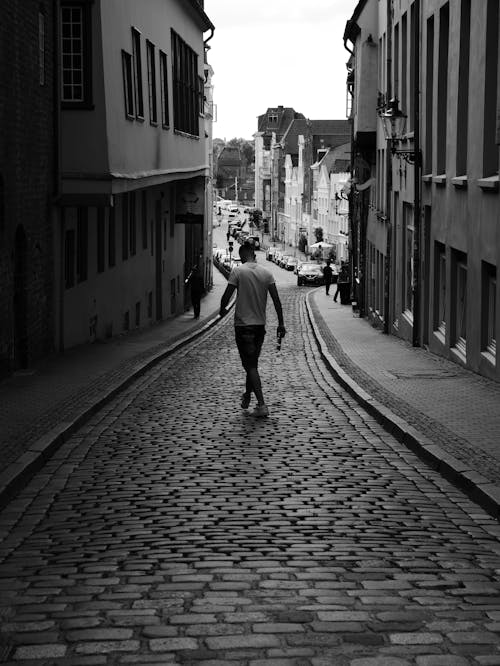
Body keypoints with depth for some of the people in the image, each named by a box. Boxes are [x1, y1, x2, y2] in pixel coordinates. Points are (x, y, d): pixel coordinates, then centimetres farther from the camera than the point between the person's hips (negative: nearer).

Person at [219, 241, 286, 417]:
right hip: (260, 324, 5)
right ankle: (247, 397, 35)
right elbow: (276, 300, -1)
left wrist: (222, 309, 9)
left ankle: (262, 404, -14)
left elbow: (226, 296, -12)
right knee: (252, 363, 20)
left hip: (243, 324, -5)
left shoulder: (238, 271, -10)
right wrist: (281, 323, 4)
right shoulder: (266, 273, 2)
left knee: (250, 365, -5)